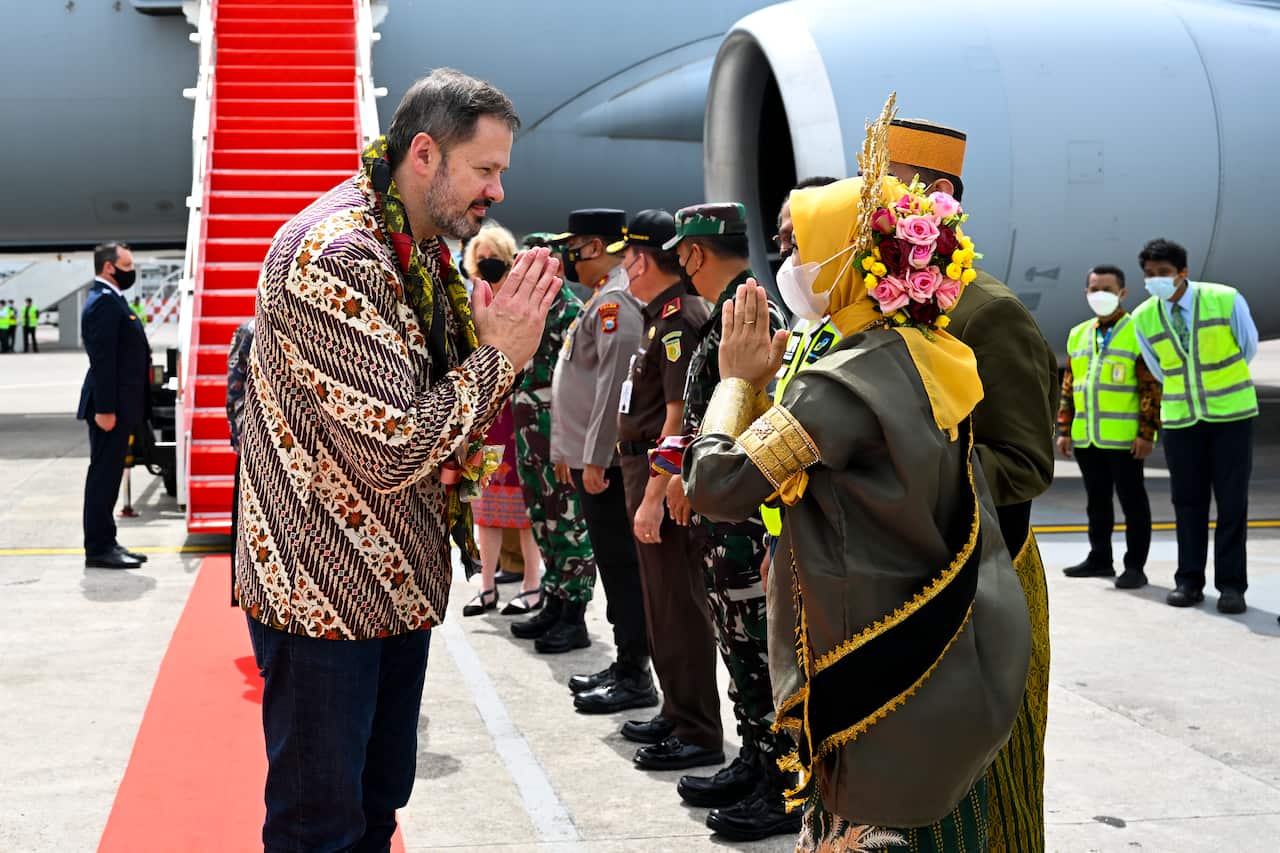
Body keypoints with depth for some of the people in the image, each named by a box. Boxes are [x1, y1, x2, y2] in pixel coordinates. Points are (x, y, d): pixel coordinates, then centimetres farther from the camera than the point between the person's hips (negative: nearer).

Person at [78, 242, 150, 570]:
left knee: (108, 476, 14)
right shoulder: (103, 303, -15)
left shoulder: (112, 300, 17)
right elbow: (103, 360, -21)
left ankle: (106, 543, 20)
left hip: (119, 406, 10)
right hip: (111, 406, -10)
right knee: (103, 475, -5)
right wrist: (105, 409, -24)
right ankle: (98, 549, 0)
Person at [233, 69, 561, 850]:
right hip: (324, 592, -9)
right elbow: (396, 449, -27)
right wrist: (498, 353, -17)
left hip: (399, 579, 9)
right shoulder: (335, 256, -23)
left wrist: (500, 339, 0)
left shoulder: (423, 252, 9)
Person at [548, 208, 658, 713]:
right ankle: (626, 666, 23)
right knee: (614, 564, 14)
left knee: (622, 565, -5)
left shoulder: (615, 301, -15)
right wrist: (574, 453, 22)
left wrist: (596, 458, -21)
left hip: (606, 461, -10)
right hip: (593, 457, 10)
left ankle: (635, 678, 2)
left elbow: (615, 382, -22)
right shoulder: (604, 297, 17)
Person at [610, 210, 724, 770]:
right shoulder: (662, 315, 14)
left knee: (679, 605, -5)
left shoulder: (678, 319, -17)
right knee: (661, 599, 18)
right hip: (645, 470, 11)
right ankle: (677, 713, 30)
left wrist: (653, 496, -25)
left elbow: (679, 414, -23)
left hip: (663, 473, -11)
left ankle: (698, 733, 3)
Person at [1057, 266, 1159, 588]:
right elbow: (1069, 386, 18)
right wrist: (1065, 430, 13)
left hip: (1123, 438, -6)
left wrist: (1146, 433, -14)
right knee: (1097, 501, 15)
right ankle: (1100, 559, 25)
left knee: (1132, 501, 0)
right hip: (1086, 439, 6)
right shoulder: (1078, 335, 14)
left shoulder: (1137, 332, -5)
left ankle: (1135, 566, 5)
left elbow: (1151, 387, -9)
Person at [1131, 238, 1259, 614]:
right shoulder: (1143, 319, -5)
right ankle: (1189, 581, 11)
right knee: (1188, 501, 4)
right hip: (1180, 417, 2)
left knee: (1232, 501, -2)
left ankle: (1231, 585, 4)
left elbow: (1248, 347, 6)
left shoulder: (1226, 300, -12)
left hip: (1231, 412, -2)